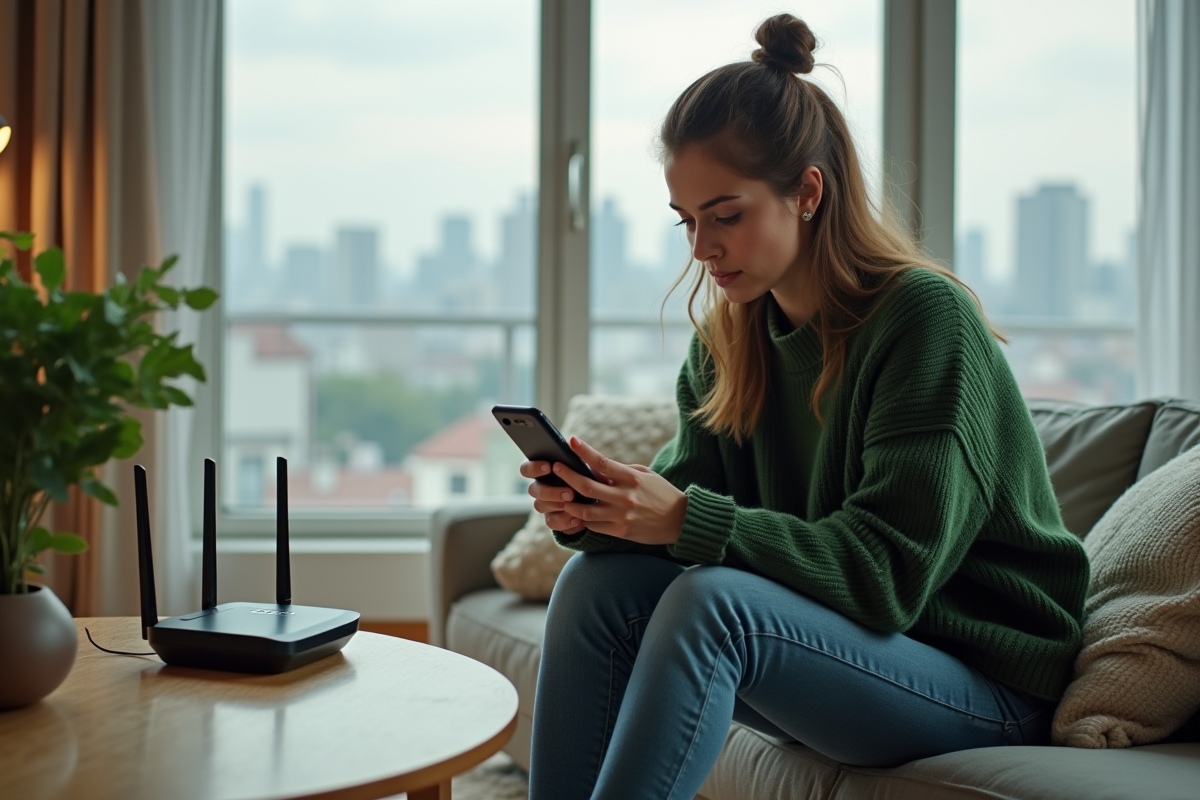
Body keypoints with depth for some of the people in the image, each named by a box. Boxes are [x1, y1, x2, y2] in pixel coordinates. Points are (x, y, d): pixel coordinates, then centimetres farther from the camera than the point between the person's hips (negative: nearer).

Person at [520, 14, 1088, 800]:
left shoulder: (926, 316, -18)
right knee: (598, 581, -14)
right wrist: (595, 510, -18)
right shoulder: (728, 339, 4)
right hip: (847, 647, 7)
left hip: (987, 684, -6)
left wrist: (685, 520, -30)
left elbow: (888, 571, -23)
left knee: (712, 602, -31)